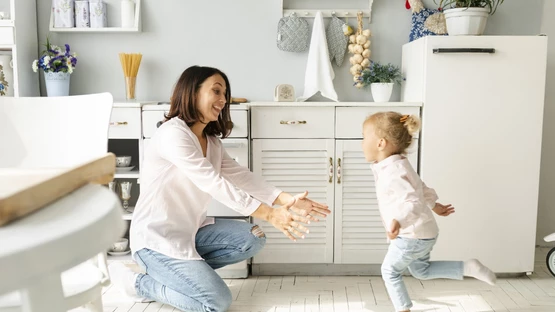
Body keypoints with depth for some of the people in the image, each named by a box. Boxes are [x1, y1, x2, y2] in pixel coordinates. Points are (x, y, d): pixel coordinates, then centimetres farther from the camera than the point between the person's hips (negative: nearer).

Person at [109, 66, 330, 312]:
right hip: (157, 237, -9)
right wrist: (269, 214, -31)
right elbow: (214, 184, -28)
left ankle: (186, 269, 4)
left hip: (190, 230, 9)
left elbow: (240, 176, -3)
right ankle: (138, 282, 3)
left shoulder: (211, 142, 10)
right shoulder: (172, 134, -21)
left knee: (253, 238, -3)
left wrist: (286, 200, -17)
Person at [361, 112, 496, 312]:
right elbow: (421, 189, 20)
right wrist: (435, 206, 32)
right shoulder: (397, 165, 7)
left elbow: (413, 202, -37)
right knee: (421, 271, 24)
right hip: (422, 232, 10)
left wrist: (398, 221, -51)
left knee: (390, 271, 8)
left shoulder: (392, 172, -26)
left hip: (412, 235, -10)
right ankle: (468, 268, 17)